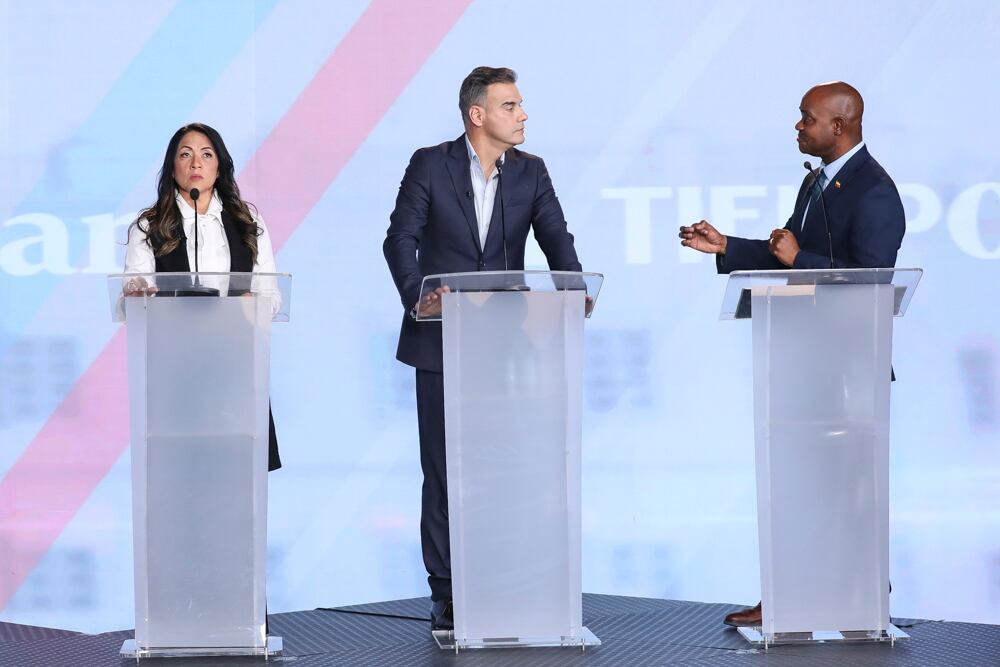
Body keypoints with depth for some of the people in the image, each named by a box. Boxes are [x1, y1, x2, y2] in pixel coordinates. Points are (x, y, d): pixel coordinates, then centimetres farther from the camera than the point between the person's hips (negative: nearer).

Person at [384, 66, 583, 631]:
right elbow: (400, 238, -6)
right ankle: (448, 599, 9)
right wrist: (417, 296, -23)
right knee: (444, 471, 3)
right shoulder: (430, 165, -2)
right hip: (442, 339, -2)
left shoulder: (531, 172, 6)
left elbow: (556, 239, -2)